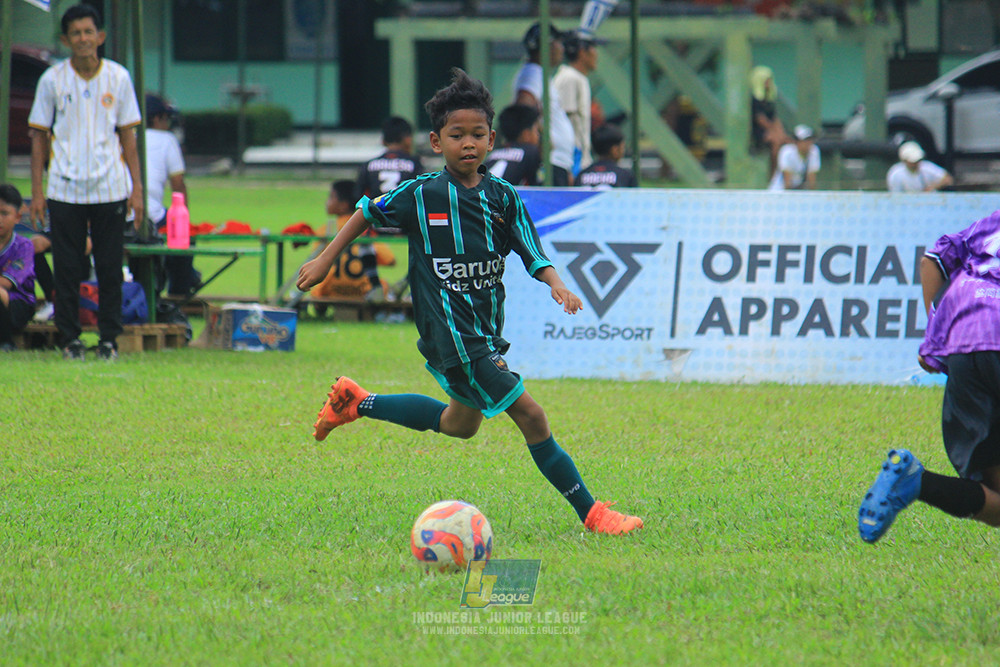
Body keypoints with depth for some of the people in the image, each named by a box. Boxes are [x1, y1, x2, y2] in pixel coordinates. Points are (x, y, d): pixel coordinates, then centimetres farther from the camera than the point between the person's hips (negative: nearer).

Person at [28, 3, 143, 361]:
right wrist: (36, 191, -1)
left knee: (110, 268, 1)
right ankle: (69, 338, 10)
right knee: (67, 270, 1)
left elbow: (128, 136, 8)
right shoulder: (52, 80, 1)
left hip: (111, 190, 1)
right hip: (65, 190, -1)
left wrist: (137, 189, 3)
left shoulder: (118, 77, 4)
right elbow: (39, 136, 5)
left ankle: (109, 338, 10)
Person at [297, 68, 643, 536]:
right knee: (531, 417, -12)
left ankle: (358, 403, 40)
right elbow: (368, 212, 5)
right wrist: (325, 261, 7)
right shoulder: (423, 194, -11)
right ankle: (590, 512, -7)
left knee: (460, 425, 28)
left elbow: (532, 254, 1)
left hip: (486, 330, 8)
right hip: (451, 334, -8)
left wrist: (556, 285, -19)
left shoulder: (503, 197, 1)